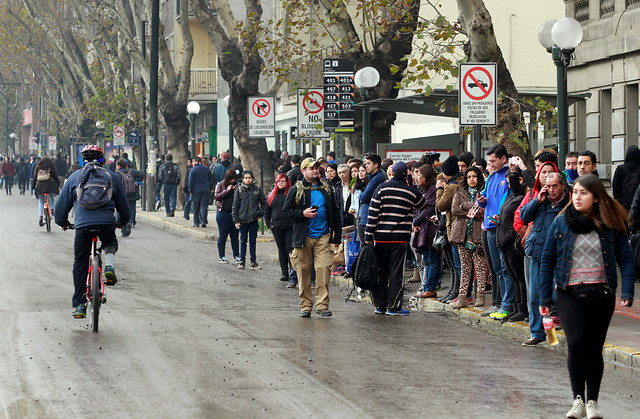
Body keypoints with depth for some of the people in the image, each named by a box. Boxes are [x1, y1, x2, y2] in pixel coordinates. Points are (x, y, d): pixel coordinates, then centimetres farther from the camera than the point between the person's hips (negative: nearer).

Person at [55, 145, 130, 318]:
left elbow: (62, 204, 18)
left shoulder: (75, 177, 15)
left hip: (82, 224, 0)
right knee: (111, 243, 33)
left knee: (80, 264, 11)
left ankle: (79, 305, 10)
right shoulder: (112, 176, 15)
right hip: (107, 223, 0)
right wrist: (123, 221, 43)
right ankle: (109, 266, 2)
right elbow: (123, 205, 23)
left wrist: (62, 222, 37)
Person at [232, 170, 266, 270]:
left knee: (253, 241, 7)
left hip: (254, 220, 1)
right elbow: (235, 206, 1)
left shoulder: (257, 189, 3)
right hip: (243, 220, -1)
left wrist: (261, 213, 2)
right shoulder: (239, 190, 0)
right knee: (243, 241, 6)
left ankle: (253, 262, 13)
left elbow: (264, 202, 13)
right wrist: (236, 220, -4)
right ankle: (242, 261, 14)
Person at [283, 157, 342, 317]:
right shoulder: (296, 190, 4)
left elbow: (334, 212, 17)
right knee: (303, 271, 1)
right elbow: (286, 210, 2)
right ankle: (305, 305, 10)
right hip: (303, 237, -1)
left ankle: (322, 305, -5)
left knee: (323, 268, -9)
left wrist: (337, 235, 13)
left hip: (323, 236, 1)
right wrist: (303, 214, -14)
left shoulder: (326, 189, 13)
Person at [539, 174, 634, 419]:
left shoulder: (611, 224, 1)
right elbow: (547, 260, 7)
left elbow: (625, 259, 2)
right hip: (569, 294, 0)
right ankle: (578, 399, -7)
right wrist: (544, 297, 5)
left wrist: (627, 292, -11)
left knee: (595, 348, 6)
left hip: (601, 294, 0)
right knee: (577, 343, -16)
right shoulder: (561, 223, 3)